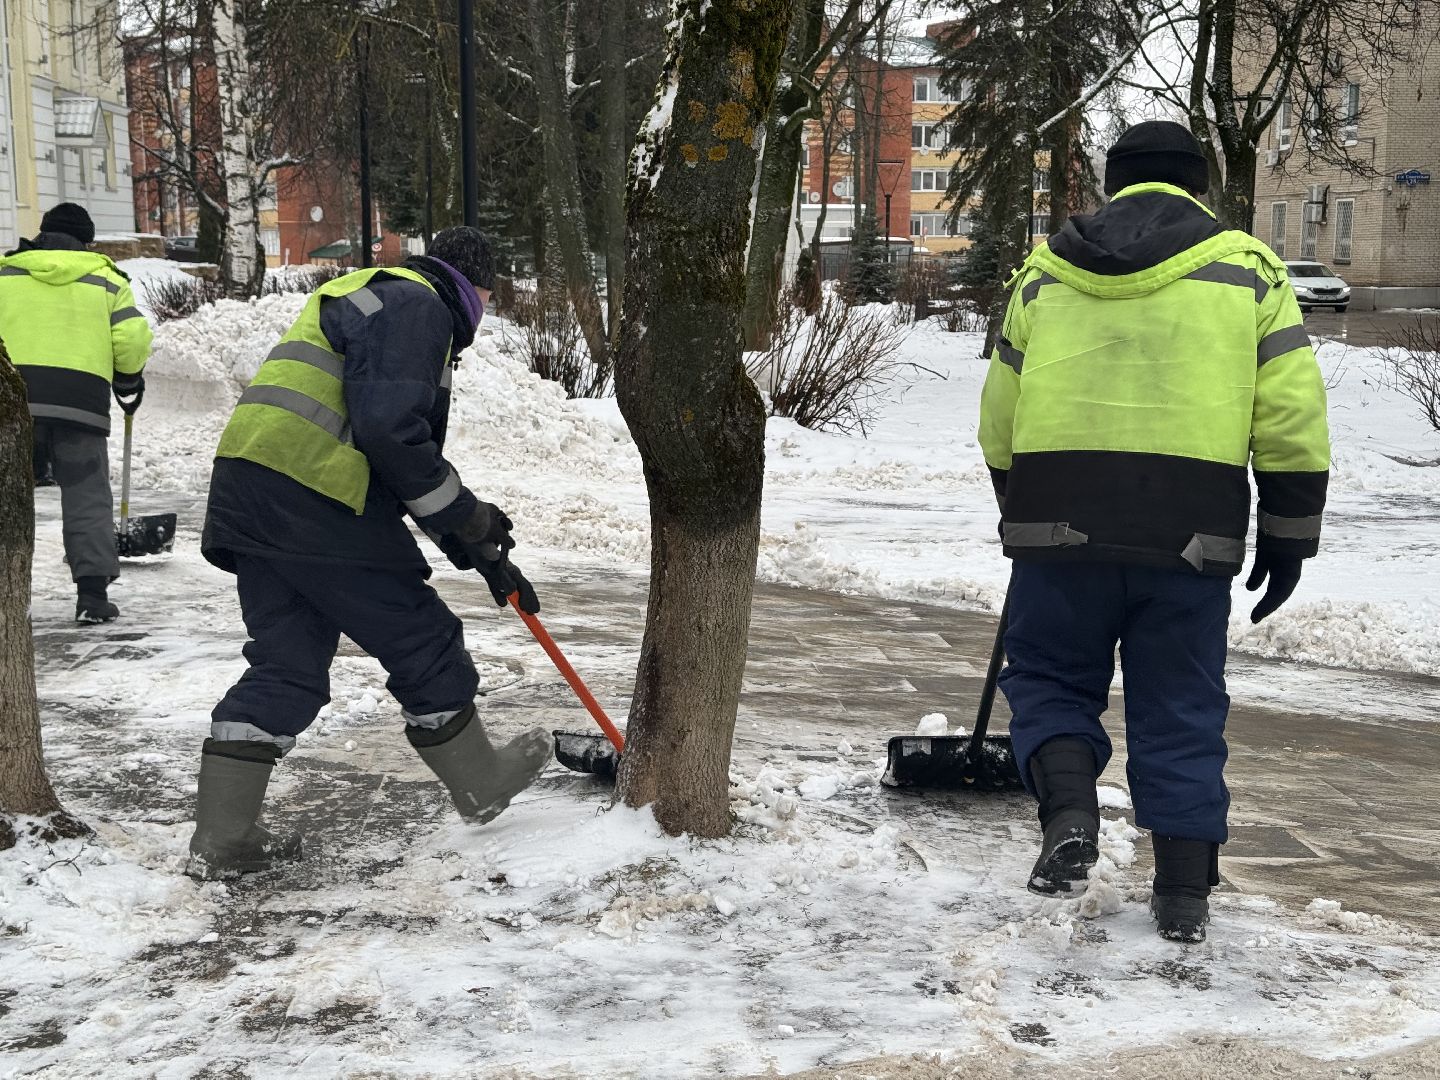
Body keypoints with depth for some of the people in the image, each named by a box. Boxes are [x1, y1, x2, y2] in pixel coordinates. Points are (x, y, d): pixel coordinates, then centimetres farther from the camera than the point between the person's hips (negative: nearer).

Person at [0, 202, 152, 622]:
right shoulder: (105, 277, 13)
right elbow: (132, 339, 4)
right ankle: (93, 591, -2)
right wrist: (129, 383, 20)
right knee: (88, 497, 5)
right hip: (82, 398, 0)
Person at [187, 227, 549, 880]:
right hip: (312, 500, -10)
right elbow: (389, 428, -18)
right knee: (420, 641, 5)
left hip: (247, 499, 10)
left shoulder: (372, 299, 32)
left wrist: (484, 556, 25)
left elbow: (411, 457, 30)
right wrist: (469, 519, -9)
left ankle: (220, 839, 11)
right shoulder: (416, 303, -2)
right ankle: (482, 783, 21)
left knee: (286, 665, 12)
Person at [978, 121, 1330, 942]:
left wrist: (1025, 513, 32)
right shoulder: (1246, 269, 8)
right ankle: (1185, 892, 13)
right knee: (1182, 710, 10)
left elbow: (1001, 419, 19)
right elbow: (1293, 416, 2)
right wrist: (1289, 535, 8)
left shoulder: (1046, 273, 14)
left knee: (1052, 676, 16)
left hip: (1059, 520, 1)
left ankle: (1070, 808, -7)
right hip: (1191, 532, 0)